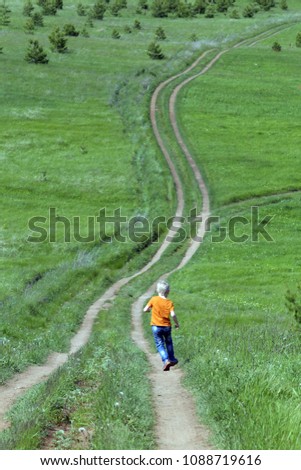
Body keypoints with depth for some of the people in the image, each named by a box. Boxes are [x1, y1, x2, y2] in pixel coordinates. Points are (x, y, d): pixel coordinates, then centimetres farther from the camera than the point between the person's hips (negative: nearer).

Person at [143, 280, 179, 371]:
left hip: (156, 326, -1)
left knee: (160, 344, 2)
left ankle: (166, 360, -17)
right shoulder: (169, 302, -7)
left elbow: (145, 310, -8)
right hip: (167, 326, 2)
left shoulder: (154, 299, -8)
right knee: (169, 342, 24)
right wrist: (177, 323, -1)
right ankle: (172, 359, 32)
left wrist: (150, 309, 15)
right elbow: (173, 314, -18)